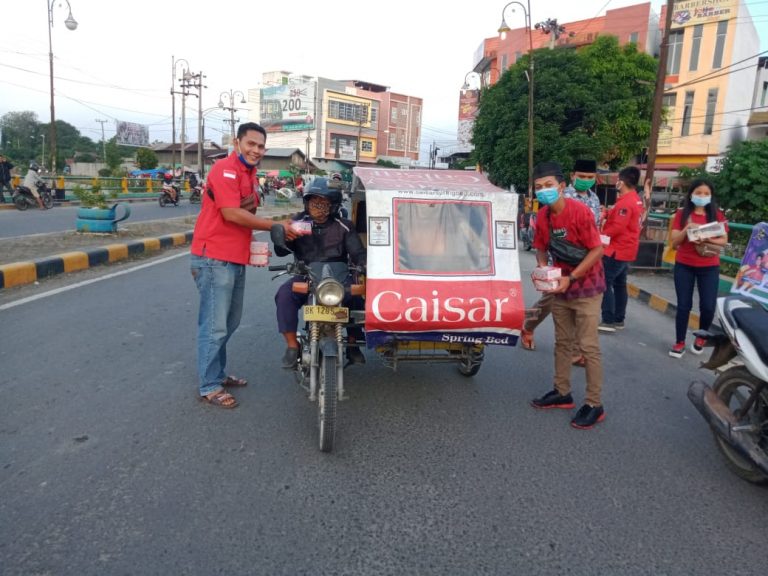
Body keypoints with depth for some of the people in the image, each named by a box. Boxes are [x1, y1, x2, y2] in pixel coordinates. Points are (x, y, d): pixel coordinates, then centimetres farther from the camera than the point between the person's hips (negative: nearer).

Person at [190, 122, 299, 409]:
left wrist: (254, 244, 5)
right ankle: (209, 387, 5)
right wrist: (275, 226, -16)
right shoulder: (225, 169, -13)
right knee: (215, 325, -5)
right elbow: (231, 213, -22)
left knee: (230, 323, 17)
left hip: (236, 260, 10)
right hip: (214, 259, -10)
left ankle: (218, 374, 31)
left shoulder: (249, 173, 17)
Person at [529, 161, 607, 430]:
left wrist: (571, 279, -23)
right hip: (560, 287, 6)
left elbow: (597, 250, -19)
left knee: (588, 346, -3)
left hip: (586, 288, -6)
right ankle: (562, 393, 29)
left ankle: (594, 405, 7)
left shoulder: (580, 212, -21)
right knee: (562, 342, 15)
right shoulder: (542, 216, -3)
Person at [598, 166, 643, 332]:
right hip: (626, 250, 10)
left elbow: (618, 227, -24)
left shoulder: (625, 202, -20)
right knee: (620, 284, 15)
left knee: (605, 283, -7)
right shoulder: (636, 200, 13)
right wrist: (608, 214, 2)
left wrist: (601, 235, -10)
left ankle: (608, 321, -7)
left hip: (616, 250, -10)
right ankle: (619, 320, 21)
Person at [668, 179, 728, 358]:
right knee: (684, 305, 1)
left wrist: (706, 239, -18)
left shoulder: (717, 214, 4)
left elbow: (724, 240, 0)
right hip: (684, 266, 0)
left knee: (708, 306, -2)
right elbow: (674, 243, -2)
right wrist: (687, 229, -19)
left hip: (709, 267, 1)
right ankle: (679, 342, 14)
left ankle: (701, 337, 25)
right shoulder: (682, 214, 1)